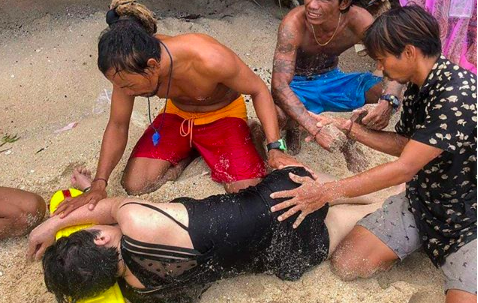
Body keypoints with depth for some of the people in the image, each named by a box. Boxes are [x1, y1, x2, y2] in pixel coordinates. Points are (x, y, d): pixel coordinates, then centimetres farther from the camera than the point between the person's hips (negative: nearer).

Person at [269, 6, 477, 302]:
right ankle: (424, 242, 15)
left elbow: (403, 169, -27)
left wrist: (326, 192, -23)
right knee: (347, 264, -6)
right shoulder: (417, 86, 0)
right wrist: (348, 127, -1)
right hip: (421, 200, 7)